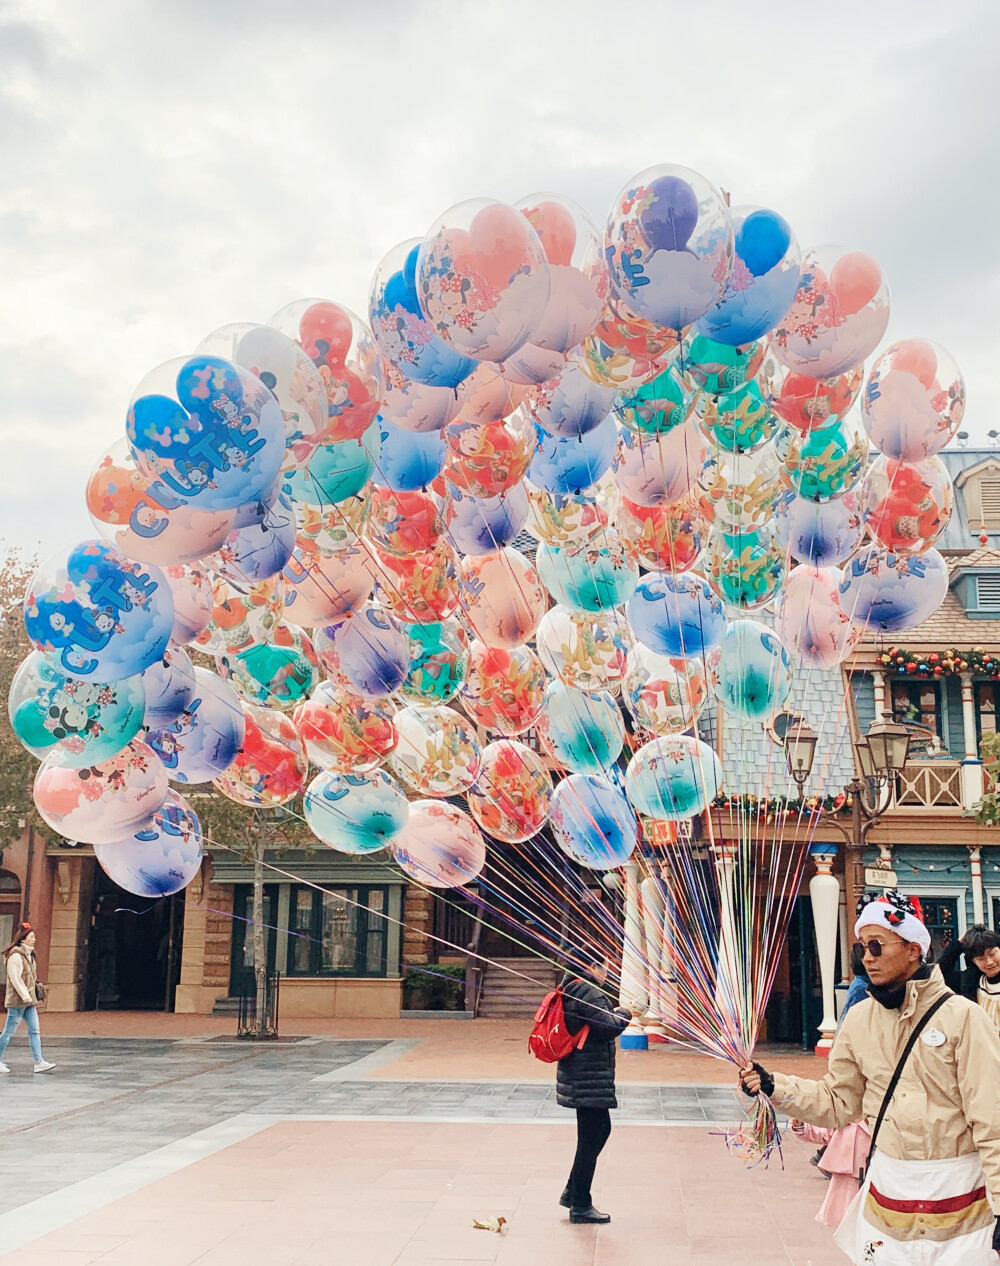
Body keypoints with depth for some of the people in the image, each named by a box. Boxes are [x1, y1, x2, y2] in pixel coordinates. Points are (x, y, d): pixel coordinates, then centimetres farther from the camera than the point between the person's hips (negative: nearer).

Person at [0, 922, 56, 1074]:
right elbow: (16, 979, -18)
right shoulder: (15, 955, -14)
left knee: (34, 1031, 1)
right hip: (17, 1000, -9)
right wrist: (26, 997, -19)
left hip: (29, 1000, 9)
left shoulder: (28, 955, 15)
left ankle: (39, 1062, -2)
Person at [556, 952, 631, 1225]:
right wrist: (624, 1014, -5)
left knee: (601, 1129, 21)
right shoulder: (589, 993, -19)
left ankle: (572, 1192, 27)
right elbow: (608, 1026, -23)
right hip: (589, 1079, -11)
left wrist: (614, 1013, 8)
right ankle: (580, 1206, 8)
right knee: (589, 1140, -1)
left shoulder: (571, 989, 13)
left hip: (579, 1076, 11)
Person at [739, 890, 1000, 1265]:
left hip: (958, 1196, -4)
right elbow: (839, 1101, 7)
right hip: (888, 1189, 4)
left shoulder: (962, 1016, -12)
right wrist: (774, 1086, -6)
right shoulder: (861, 1019, 3)